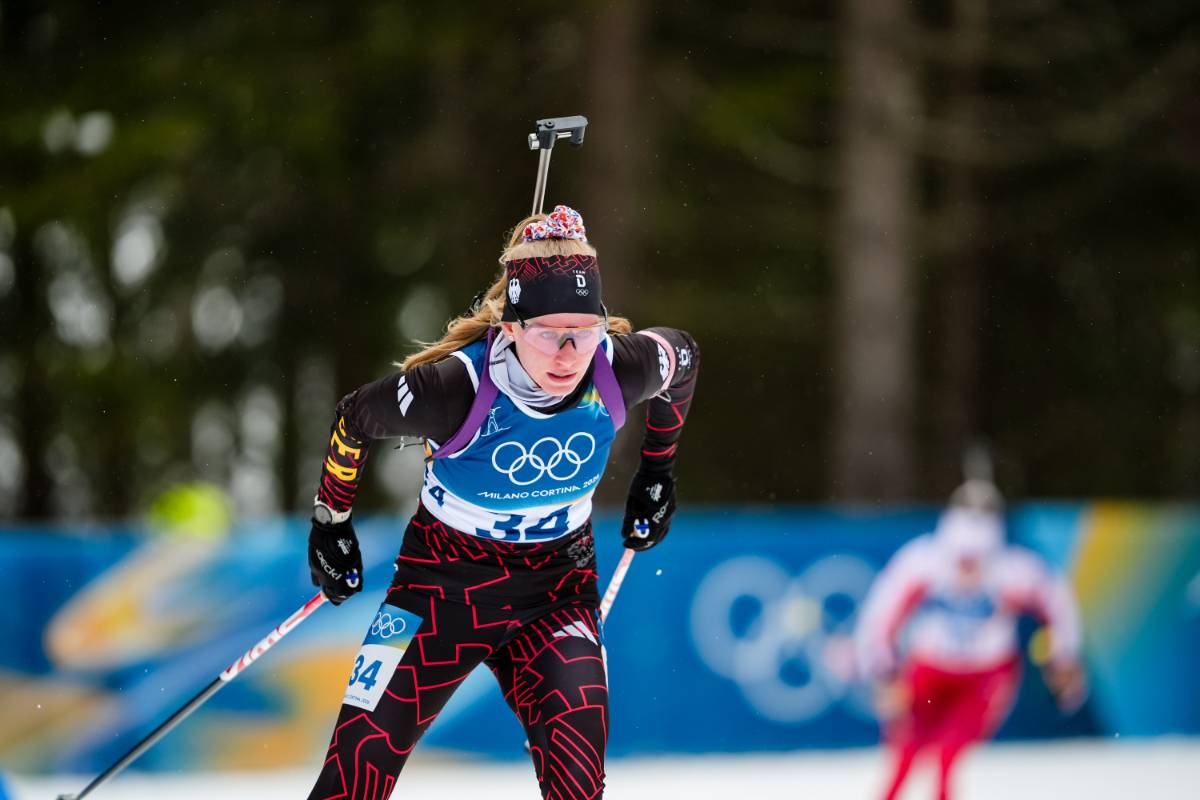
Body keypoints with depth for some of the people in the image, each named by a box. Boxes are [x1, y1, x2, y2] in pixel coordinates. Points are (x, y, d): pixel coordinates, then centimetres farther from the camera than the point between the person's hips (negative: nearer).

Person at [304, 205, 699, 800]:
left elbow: (682, 358, 5)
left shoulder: (621, 369, -21)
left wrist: (657, 472, 14)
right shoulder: (456, 387, -29)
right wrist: (330, 523, 4)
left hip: (557, 585, 2)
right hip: (445, 577, -2)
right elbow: (353, 421, -9)